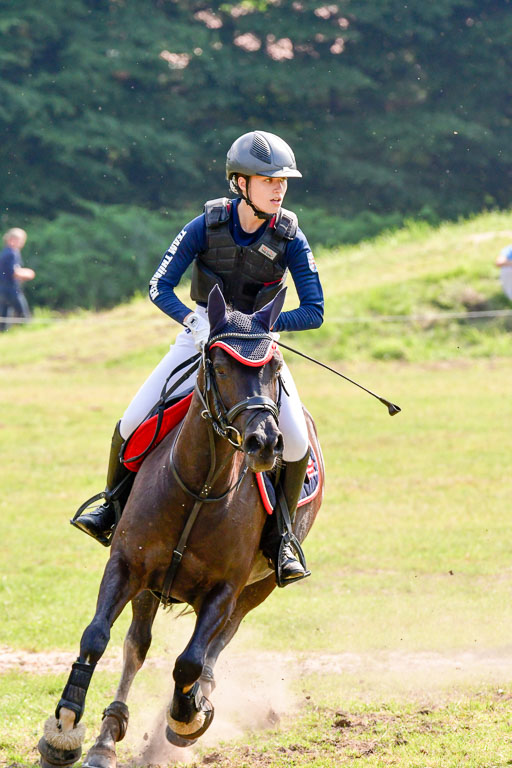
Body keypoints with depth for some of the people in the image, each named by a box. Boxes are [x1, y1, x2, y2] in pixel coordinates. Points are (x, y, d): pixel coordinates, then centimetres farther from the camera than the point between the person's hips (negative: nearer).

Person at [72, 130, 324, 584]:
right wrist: (195, 321, -30)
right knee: (133, 421, -12)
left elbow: (314, 312, -14)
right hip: (202, 338, 1)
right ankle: (114, 505, 17)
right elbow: (160, 287, -12)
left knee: (296, 439, -23)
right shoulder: (207, 226, -13)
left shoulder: (290, 238, -14)